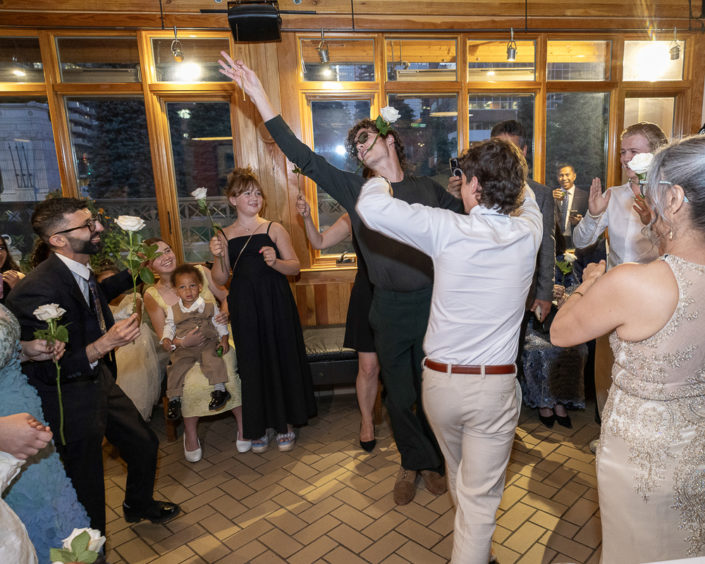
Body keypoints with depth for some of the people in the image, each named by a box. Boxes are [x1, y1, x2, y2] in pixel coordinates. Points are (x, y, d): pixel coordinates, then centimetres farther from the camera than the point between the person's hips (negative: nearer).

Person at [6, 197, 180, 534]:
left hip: (102, 383, 9)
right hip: (72, 404, -8)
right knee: (88, 496, 12)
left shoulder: (79, 270, -4)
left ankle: (139, 505, 53)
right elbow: (41, 371, -29)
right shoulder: (37, 291, -31)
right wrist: (102, 345, -36)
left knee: (145, 445, 25)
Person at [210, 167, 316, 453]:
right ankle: (259, 426, 25)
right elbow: (220, 279, 5)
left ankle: (285, 423, 23)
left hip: (276, 304, -1)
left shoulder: (274, 229, 1)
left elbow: (295, 266, -1)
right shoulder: (225, 236, 5)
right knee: (252, 363, 7)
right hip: (244, 309, 1)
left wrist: (275, 262, -19)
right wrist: (218, 257, -13)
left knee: (282, 358, 4)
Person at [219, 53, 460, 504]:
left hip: (431, 302, 0)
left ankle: (435, 462, 34)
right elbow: (304, 158, -6)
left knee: (431, 390, 10)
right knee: (398, 393, 11)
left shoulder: (427, 189, 3)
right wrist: (260, 98, -11)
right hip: (389, 307, 1)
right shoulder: (356, 190, 2)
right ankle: (413, 463, 35)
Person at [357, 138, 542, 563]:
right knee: (480, 499, 10)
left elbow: (371, 206, -16)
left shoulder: (447, 229, -17)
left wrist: (383, 176, 3)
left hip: (441, 381, 1)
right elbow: (526, 199, 18)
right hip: (496, 387, -1)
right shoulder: (528, 234, -7)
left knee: (460, 477, 28)